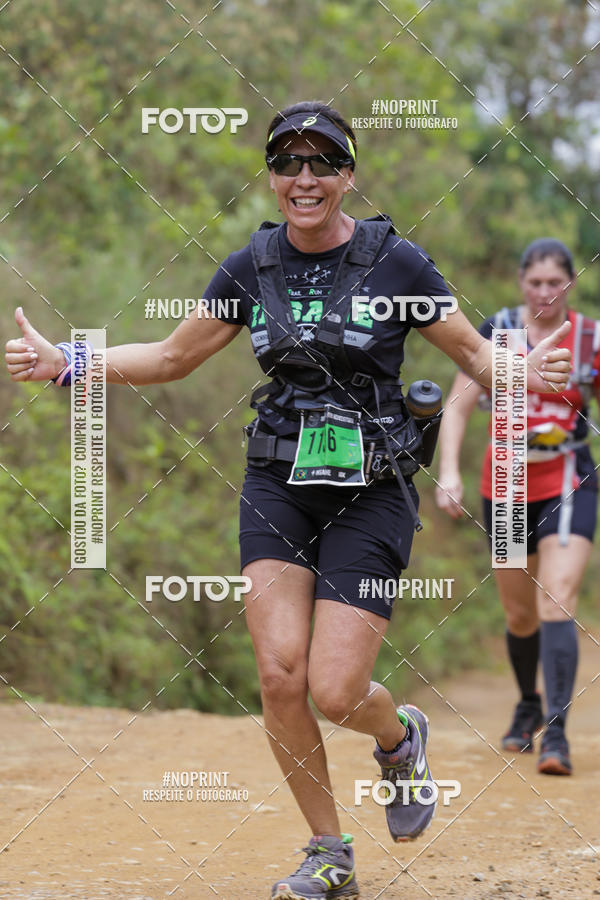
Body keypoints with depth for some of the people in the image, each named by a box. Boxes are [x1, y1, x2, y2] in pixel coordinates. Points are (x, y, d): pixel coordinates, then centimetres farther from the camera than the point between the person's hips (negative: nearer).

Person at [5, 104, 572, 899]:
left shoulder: (396, 262, -6)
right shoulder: (252, 267, 3)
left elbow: (473, 354, 1)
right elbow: (171, 357, 13)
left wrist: (524, 372, -22)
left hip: (372, 493, -3)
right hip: (278, 484, 3)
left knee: (334, 692, -11)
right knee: (280, 675, -11)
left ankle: (401, 737, 27)